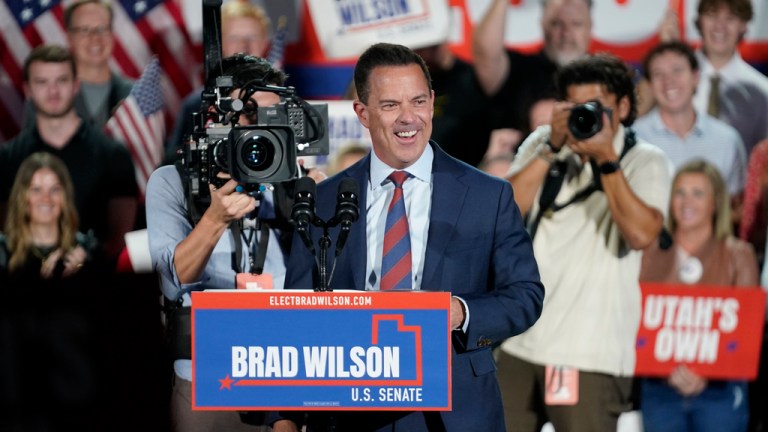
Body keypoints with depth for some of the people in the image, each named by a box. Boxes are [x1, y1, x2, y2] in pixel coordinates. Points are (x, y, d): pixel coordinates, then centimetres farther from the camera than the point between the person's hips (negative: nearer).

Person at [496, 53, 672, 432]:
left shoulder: (646, 161, -1)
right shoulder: (542, 145, 11)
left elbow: (642, 234, -18)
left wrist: (605, 158, -19)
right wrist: (553, 148, -9)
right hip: (522, 342, 5)